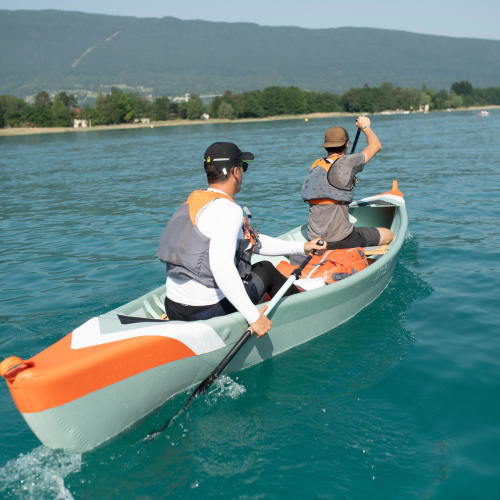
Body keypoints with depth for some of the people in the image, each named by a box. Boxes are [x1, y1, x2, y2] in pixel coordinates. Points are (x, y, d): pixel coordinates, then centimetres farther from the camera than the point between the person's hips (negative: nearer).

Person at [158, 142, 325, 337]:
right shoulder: (228, 210, -18)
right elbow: (222, 266, -33)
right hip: (208, 312, -8)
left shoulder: (195, 201, 13)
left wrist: (302, 247, 21)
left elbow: (253, 241, 19)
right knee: (266, 269, 16)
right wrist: (253, 316, -28)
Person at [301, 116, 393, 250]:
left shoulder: (315, 166, 9)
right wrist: (365, 126, 21)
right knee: (388, 235, 11)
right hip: (340, 240, -7)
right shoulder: (345, 163, -11)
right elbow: (376, 145, 3)